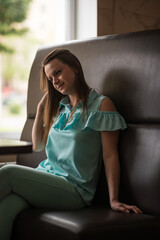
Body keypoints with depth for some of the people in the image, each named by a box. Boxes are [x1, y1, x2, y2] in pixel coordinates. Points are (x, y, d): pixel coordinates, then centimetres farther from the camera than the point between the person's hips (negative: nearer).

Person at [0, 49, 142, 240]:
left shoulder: (101, 104, -1)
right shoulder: (60, 107, 20)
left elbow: (110, 156, -6)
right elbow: (38, 146, 23)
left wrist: (114, 200, -13)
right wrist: (41, 108, 15)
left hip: (75, 190, -5)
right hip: (46, 178, 6)